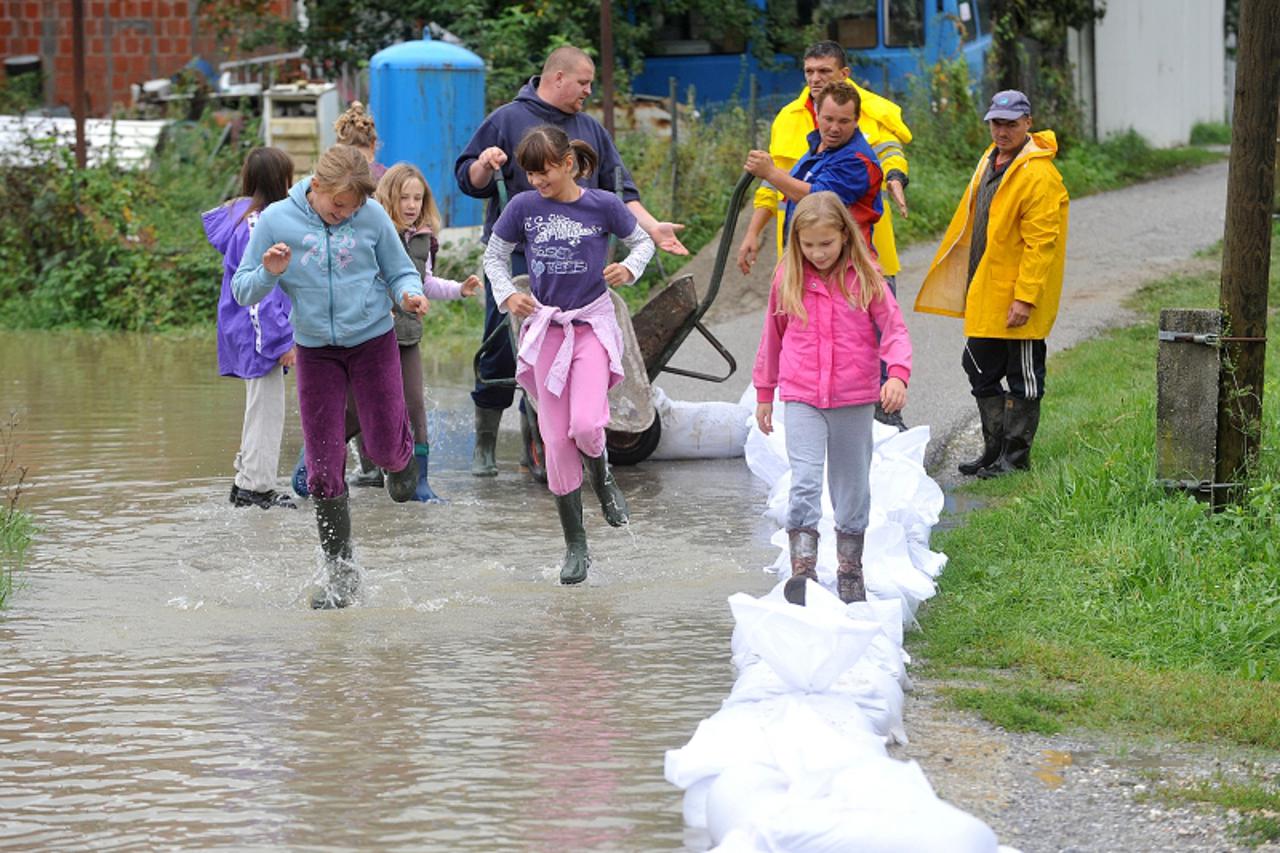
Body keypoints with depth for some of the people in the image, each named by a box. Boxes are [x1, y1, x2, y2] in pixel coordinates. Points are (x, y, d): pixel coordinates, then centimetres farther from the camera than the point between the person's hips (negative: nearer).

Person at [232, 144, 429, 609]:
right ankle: (340, 571, 10)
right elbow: (242, 291, -4)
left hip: (373, 342, -1)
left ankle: (402, 455, 39)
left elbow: (400, 271, 2)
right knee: (324, 467, 0)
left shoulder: (373, 217, -10)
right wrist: (268, 274, -26)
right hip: (316, 350, 1)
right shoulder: (277, 221, -9)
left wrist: (410, 293, -20)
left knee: (384, 448, -1)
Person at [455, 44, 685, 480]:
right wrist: (484, 166, -20)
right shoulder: (507, 121, 1)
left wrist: (652, 228, 7)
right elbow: (468, 180, 2)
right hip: (514, 259, -4)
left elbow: (619, 191, 18)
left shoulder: (590, 130, 16)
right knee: (502, 350, -5)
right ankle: (485, 444, 7)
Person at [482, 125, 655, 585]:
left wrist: (628, 268, -11)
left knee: (585, 425, -22)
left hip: (592, 326, -2)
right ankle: (575, 545, 12)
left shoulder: (602, 205, -6)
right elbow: (494, 256, 11)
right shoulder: (523, 207, -3)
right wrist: (507, 295, -6)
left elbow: (643, 241, 9)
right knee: (556, 440, 1)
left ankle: (602, 478, 14)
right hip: (545, 328, 2)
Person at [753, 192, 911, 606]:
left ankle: (850, 571, 24)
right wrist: (764, 393, 19)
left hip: (853, 400, 0)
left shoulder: (864, 278, -4)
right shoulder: (788, 278, 2)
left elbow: (894, 329, -7)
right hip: (801, 398, 0)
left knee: (853, 488, 10)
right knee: (804, 481, -15)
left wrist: (898, 374, -25)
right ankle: (802, 569, -18)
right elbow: (772, 335, 14)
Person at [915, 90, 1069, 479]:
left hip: (1018, 300, -9)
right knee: (981, 371, 15)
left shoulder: (1038, 175, -17)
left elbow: (1040, 243, -21)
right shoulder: (991, 162, 11)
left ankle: (1016, 455, 10)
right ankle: (995, 448, 26)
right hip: (985, 294, 9)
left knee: (1022, 377, 2)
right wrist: (972, 289, 21)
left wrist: (1025, 297, -23)